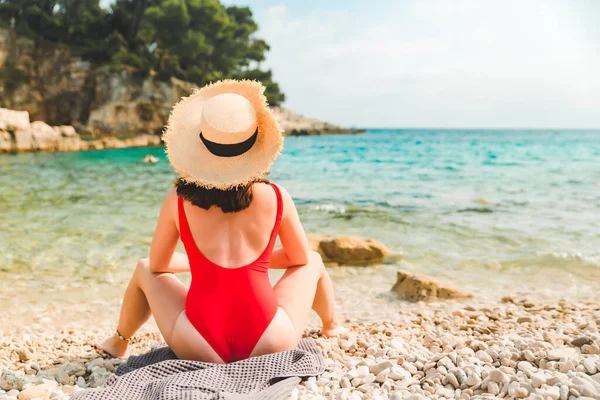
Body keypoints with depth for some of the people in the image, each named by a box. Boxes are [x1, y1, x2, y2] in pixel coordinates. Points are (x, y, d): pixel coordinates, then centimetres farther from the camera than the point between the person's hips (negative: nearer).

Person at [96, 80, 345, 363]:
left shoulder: (178, 200, -4)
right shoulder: (276, 197, -4)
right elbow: (299, 258, 12)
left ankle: (119, 343, 49)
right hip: (270, 345, 0)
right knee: (313, 262, 27)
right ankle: (331, 326, 53)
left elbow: (158, 265, 11)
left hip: (200, 349, 1)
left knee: (145, 270, 27)